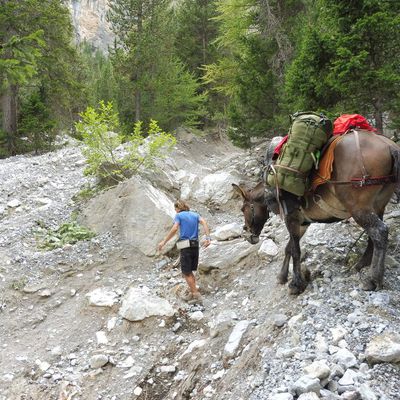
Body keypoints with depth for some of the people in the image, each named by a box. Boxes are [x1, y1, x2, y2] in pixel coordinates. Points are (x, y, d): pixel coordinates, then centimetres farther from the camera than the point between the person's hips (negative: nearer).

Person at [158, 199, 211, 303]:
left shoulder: (179, 215, 1)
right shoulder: (195, 215, 16)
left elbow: (174, 229, -16)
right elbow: (204, 222, -3)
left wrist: (163, 242, -13)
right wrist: (208, 238, -12)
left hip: (186, 247, -6)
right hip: (195, 246, 6)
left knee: (186, 273, 3)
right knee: (189, 271, 19)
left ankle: (196, 295, 0)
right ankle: (192, 293, 21)